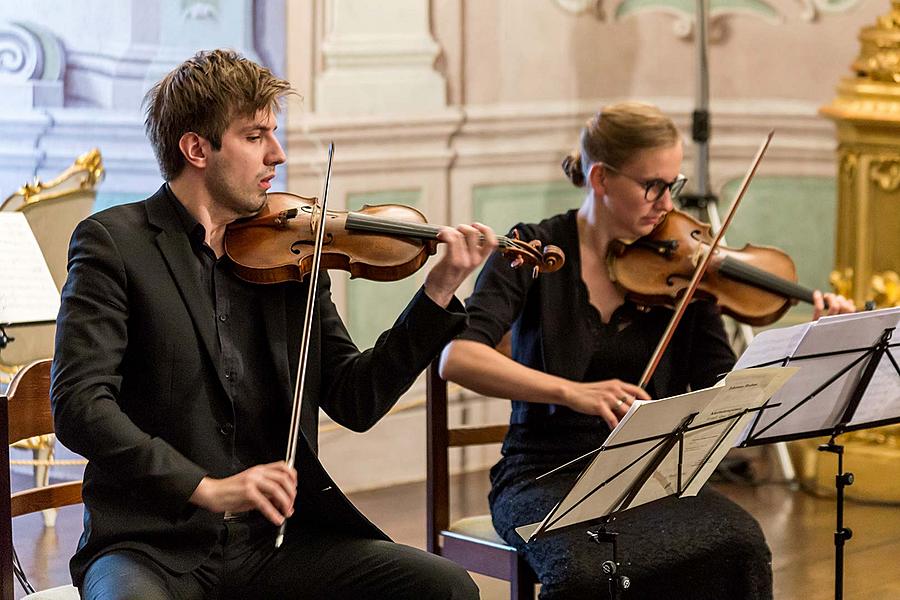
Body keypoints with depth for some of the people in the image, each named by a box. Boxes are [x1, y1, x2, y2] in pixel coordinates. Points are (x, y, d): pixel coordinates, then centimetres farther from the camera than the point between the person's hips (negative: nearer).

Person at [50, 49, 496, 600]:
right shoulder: (113, 242, -3)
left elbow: (355, 401, 9)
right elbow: (79, 406, -13)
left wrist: (439, 293, -1)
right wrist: (206, 487, -24)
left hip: (275, 540, 5)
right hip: (155, 546, -5)